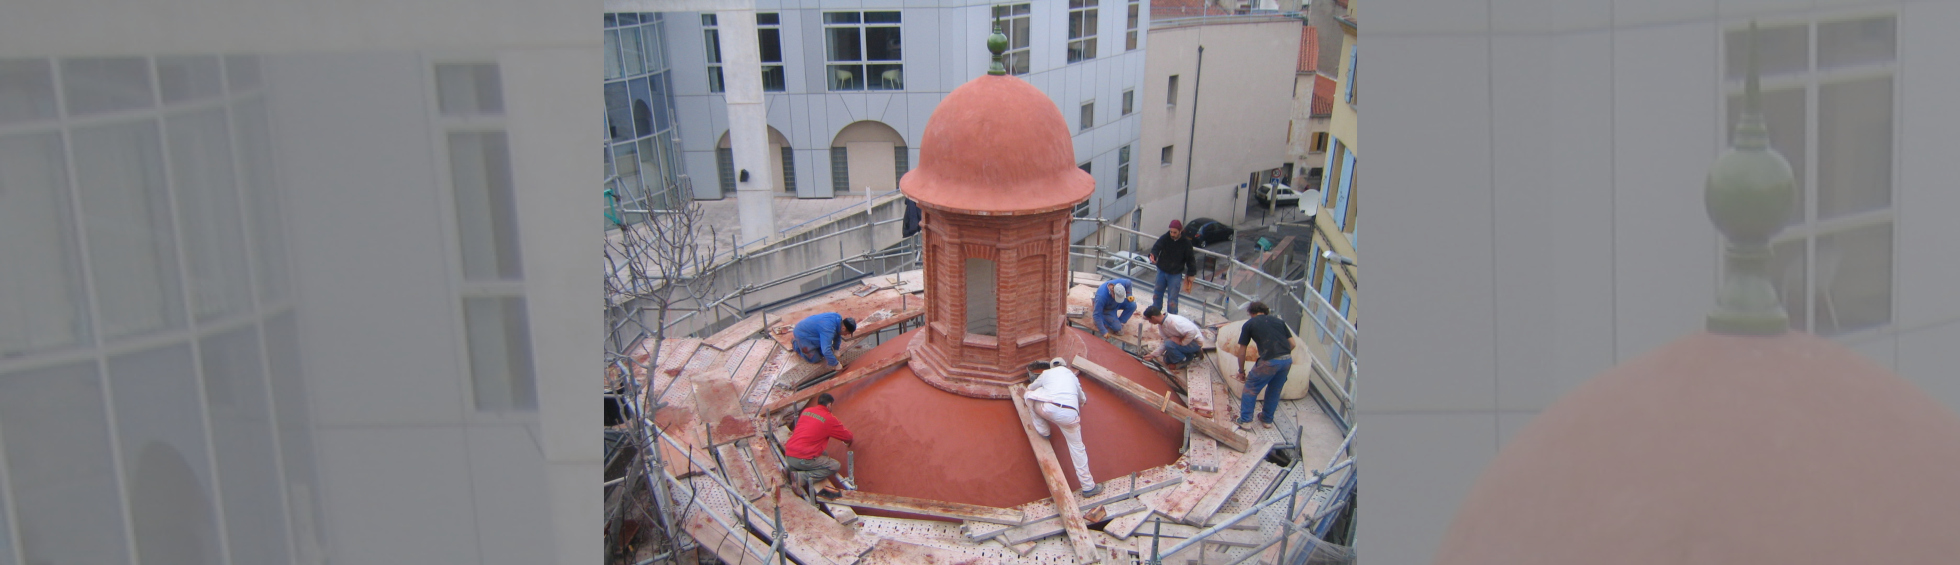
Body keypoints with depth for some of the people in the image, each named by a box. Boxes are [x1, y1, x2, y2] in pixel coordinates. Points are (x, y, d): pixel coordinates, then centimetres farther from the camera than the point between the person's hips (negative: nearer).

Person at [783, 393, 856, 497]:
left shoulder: (806, 411, 13)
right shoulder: (829, 419, -3)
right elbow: (847, 437, 9)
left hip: (788, 456, 8)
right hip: (803, 460, -8)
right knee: (835, 466, 5)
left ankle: (791, 471, 9)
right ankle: (802, 477, -12)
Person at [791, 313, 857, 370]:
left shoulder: (838, 318, -12)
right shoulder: (828, 329, -40)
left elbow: (837, 336, 8)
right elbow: (826, 350, -43)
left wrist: (836, 350, 5)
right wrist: (836, 364, -35)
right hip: (803, 334, -9)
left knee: (822, 353, 13)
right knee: (815, 359, -6)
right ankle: (796, 345, 13)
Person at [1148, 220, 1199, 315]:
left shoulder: (1186, 243, -14)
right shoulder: (1165, 238, -12)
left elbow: (1190, 259, -7)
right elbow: (1157, 247, -27)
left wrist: (1191, 274, -6)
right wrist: (1153, 255, -50)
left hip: (1175, 274, -3)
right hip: (1161, 271, 3)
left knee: (1173, 297, 0)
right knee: (1158, 292, 20)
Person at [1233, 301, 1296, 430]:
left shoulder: (1249, 324, 12)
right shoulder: (1279, 321, 22)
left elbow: (1242, 351, 14)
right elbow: (1292, 344, 16)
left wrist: (1241, 371, 26)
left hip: (1269, 361, -4)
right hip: (1287, 359, 4)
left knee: (1251, 389, 16)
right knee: (1275, 390, 25)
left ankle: (1245, 420, 18)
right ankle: (1267, 419, 37)